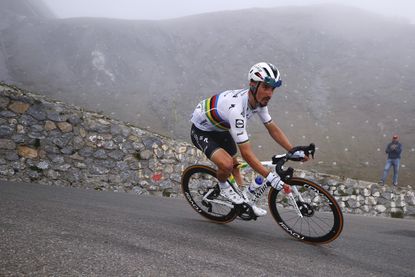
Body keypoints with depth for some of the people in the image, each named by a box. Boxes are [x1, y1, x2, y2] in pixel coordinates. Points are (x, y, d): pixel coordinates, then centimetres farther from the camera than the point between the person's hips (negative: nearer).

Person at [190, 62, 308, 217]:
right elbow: (246, 153, -38)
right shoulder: (237, 108, -41)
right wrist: (270, 177, -38)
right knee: (226, 164, -27)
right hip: (201, 130, -9)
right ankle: (223, 188, 5)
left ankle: (245, 201, 29)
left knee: (235, 164, 15)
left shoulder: (259, 100, -14)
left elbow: (272, 128, -2)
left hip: (220, 128, 9)